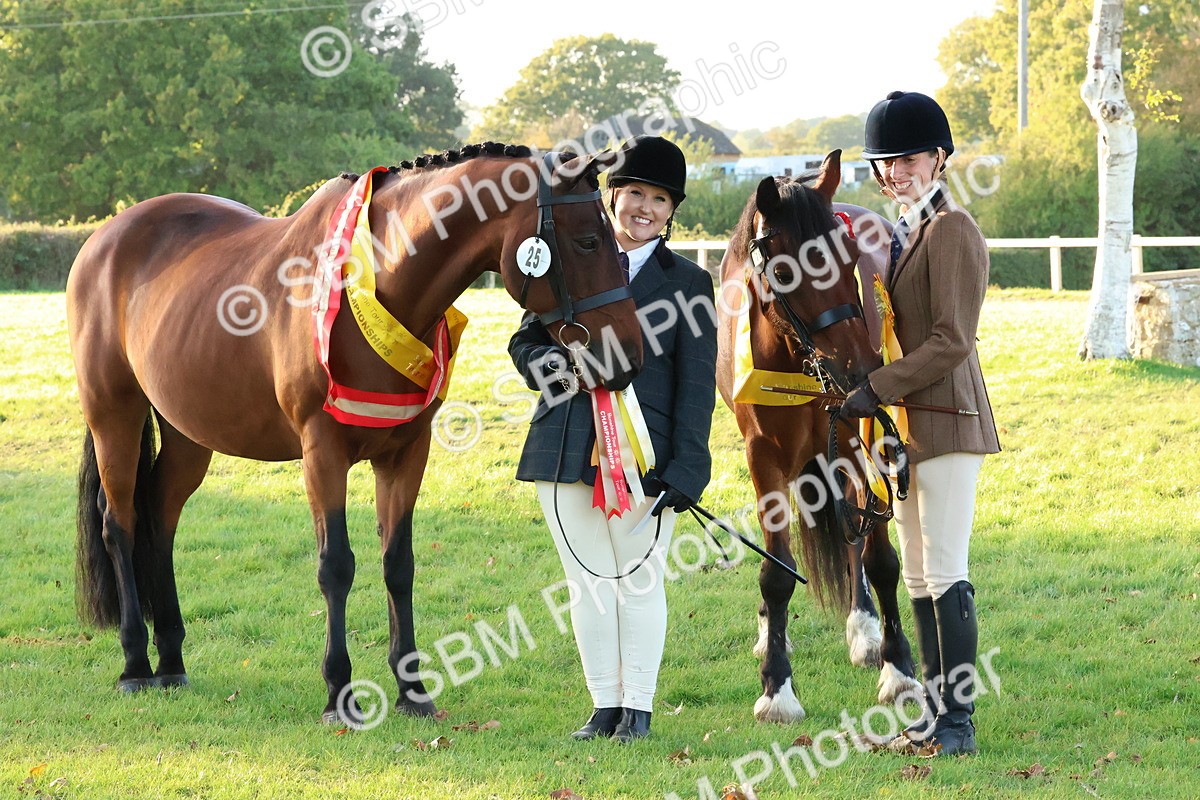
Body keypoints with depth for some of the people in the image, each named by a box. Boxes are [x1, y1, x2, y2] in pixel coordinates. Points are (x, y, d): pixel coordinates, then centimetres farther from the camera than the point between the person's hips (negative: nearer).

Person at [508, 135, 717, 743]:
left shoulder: (688, 282, 4)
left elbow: (696, 385, -1)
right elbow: (526, 341, 14)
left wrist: (685, 470, -10)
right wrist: (561, 365, -10)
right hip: (565, 452, 3)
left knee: (639, 579, 2)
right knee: (588, 581, 8)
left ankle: (638, 708, 13)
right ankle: (605, 706, 16)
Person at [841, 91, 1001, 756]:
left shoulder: (951, 230, -12)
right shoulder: (900, 234, 17)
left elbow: (951, 342, -18)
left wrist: (876, 389, -17)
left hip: (946, 422, -10)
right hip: (905, 427, 10)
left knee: (945, 575, -10)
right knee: (918, 579, 10)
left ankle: (958, 722, -7)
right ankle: (935, 716, 15)